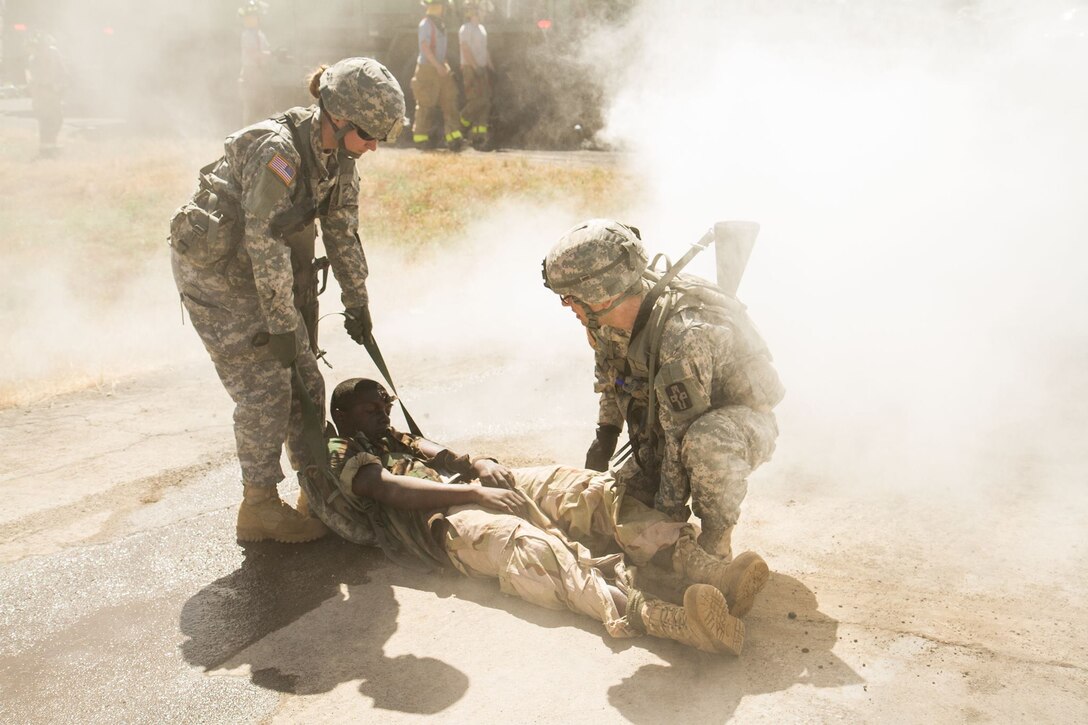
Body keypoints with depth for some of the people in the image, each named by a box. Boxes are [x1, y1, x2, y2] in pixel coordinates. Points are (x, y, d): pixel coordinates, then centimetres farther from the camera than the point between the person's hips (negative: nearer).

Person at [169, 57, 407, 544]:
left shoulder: (339, 157, -5)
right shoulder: (276, 151, -30)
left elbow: (342, 231, 5)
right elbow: (265, 245, -30)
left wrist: (357, 302, 9)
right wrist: (282, 326, -25)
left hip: (260, 267, 8)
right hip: (213, 267, -8)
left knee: (303, 374, 8)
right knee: (264, 385, -8)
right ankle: (259, 508, 5)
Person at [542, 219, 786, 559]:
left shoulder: (685, 336, -38)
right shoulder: (609, 318, -12)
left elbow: (683, 436, -32)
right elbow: (611, 373, 12)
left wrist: (667, 517, -25)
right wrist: (605, 435, 12)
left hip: (743, 422, -7)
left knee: (703, 443, -41)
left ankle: (716, 544, -17)